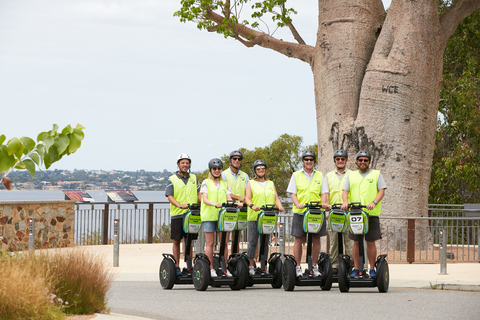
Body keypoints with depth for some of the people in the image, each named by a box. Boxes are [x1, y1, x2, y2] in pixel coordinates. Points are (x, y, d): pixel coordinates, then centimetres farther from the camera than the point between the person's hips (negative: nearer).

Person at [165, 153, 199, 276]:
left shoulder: (194, 178, 14)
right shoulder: (172, 179, 2)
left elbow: (199, 193, 15)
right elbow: (169, 196, -7)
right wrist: (179, 205, -24)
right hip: (177, 214, -3)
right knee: (177, 241, 1)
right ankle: (176, 267, 5)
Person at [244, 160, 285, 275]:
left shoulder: (271, 184, 20)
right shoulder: (251, 183, 10)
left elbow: (276, 198, 13)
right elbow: (247, 198, -2)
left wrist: (279, 206, -9)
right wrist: (252, 206, -23)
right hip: (254, 217, -3)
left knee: (265, 242, 4)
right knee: (253, 241, -6)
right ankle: (251, 266, -2)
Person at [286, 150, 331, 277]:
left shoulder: (319, 175, 14)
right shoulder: (296, 175, 9)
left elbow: (324, 192, 9)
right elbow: (292, 193, 3)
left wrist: (324, 203, -12)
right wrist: (297, 204, -16)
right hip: (300, 212, -1)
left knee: (316, 239, 2)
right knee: (299, 239, -2)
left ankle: (314, 266, 10)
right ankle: (297, 267, 3)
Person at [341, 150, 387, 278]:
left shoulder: (376, 174, 10)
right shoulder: (351, 175, 17)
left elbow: (382, 191, 1)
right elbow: (345, 191, 10)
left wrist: (374, 202, -16)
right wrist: (345, 201, -11)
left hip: (371, 214, -2)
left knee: (371, 242, -2)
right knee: (356, 242, 3)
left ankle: (372, 269, 5)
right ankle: (356, 268, 8)